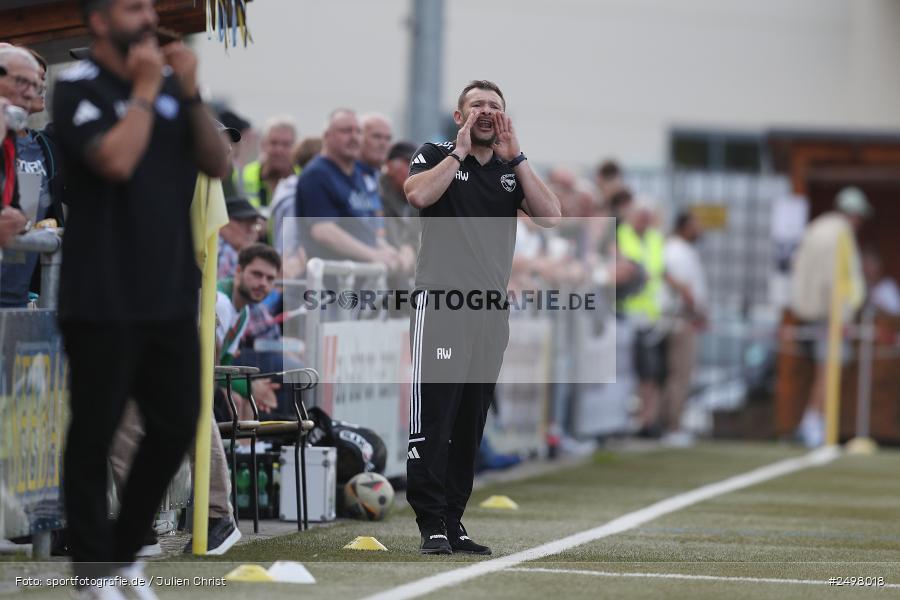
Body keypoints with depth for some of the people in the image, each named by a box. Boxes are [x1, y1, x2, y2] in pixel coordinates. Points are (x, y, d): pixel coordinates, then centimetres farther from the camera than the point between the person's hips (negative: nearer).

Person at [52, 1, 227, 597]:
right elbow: (116, 161, -24)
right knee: (94, 437, 2)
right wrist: (145, 90, -14)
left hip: (172, 296, 6)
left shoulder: (170, 84, 10)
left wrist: (191, 93, -8)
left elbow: (218, 164, 3)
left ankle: (123, 552, 25)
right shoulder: (78, 88, -9)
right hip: (104, 302, -6)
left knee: (177, 426, 10)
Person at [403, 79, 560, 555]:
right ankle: (431, 525, -12)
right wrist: (460, 151, -7)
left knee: (470, 426, 6)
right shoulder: (437, 156, 7)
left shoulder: (512, 171, 18)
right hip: (440, 302, -5)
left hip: (492, 312, 5)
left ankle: (454, 523, 10)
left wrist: (515, 157, -1)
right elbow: (419, 195, -15)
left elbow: (550, 216, 2)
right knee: (432, 418, -11)